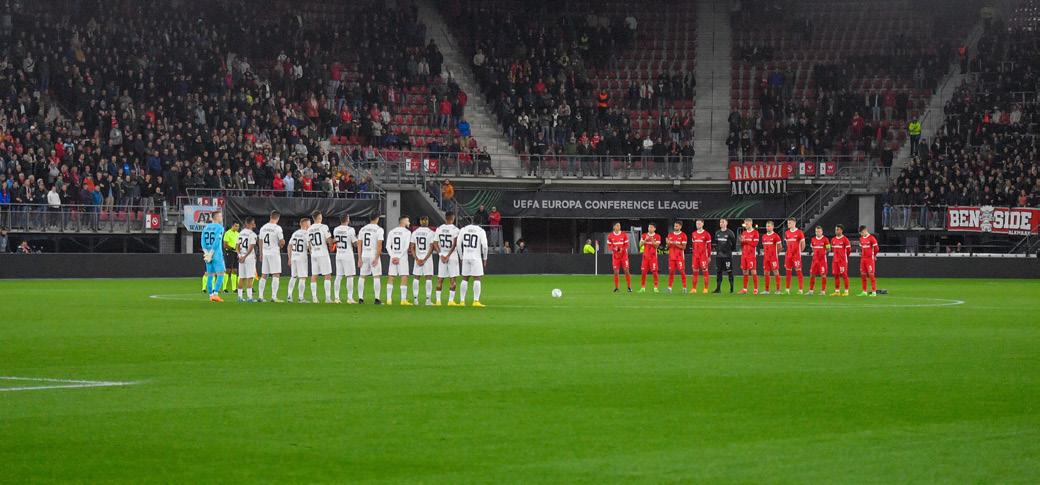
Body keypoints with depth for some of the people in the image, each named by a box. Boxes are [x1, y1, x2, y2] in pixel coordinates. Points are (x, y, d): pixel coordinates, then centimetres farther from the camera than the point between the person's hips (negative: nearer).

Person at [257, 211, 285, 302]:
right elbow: (282, 242, -13)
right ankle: (274, 297, -9)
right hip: (274, 253, -6)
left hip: (265, 254, 6)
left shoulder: (263, 228, 7)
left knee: (264, 275, 10)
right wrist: (280, 245, 10)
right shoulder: (277, 228, -11)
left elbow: (260, 242, 13)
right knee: (276, 275, -3)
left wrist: (261, 254, 21)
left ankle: (260, 296, 9)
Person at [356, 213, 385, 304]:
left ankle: (360, 298, 8)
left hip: (364, 255, 4)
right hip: (374, 255, -4)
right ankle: (377, 299, -3)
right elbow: (379, 245, -13)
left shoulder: (362, 229, 8)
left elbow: (359, 244, 6)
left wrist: (359, 258, 8)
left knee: (362, 276, 10)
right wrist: (377, 258, -11)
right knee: (376, 276, 1)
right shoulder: (379, 229, -6)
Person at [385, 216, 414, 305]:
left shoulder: (392, 232, 9)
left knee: (390, 278, 6)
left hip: (393, 257, 4)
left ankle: (389, 299, 4)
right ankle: (403, 300, -5)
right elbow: (406, 247, -12)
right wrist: (399, 257, -10)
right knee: (404, 278, -1)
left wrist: (393, 256, -2)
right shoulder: (407, 232, -4)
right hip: (403, 257, -4)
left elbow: (388, 246, 2)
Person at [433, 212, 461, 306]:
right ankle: (451, 300, -5)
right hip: (452, 256, -4)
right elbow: (454, 245, -16)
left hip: (442, 256, 4)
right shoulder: (455, 230, -10)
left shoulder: (439, 229, 3)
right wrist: (448, 255, -11)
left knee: (440, 279, 8)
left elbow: (435, 244, 1)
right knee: (453, 279, 0)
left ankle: (438, 300, 6)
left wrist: (441, 254, -2)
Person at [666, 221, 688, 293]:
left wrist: (675, 244, -17)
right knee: (671, 271, 2)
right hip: (671, 256, 4)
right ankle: (669, 287, 5)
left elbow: (684, 247, -7)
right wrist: (668, 243, -9)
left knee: (682, 271, -6)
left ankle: (684, 287, -3)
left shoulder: (683, 235, -2)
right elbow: (668, 246, 13)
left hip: (680, 256, -4)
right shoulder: (670, 234, 12)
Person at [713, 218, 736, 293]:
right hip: (719, 255, 5)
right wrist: (717, 249, 12)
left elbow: (734, 243, -1)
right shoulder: (717, 233, 11)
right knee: (718, 271, 3)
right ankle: (718, 288, 6)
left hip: (727, 256, -5)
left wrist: (730, 250, 2)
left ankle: (731, 288, 6)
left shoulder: (730, 233, -6)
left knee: (729, 272, -1)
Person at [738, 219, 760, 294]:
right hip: (744, 255, 6)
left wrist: (746, 241, -13)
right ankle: (745, 289, 9)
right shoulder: (744, 233, 16)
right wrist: (741, 241, -4)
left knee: (753, 271, -7)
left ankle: (756, 289, -3)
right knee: (745, 272, 5)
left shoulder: (755, 232, -3)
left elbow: (755, 243, -11)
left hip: (751, 255, -6)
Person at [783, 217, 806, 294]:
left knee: (798, 271, -4)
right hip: (788, 255, 5)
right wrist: (789, 251, 14)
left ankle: (801, 289, -1)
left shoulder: (799, 232, -7)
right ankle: (787, 289, 10)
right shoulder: (787, 233, 9)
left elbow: (803, 244, 0)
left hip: (796, 255, -5)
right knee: (788, 271, 5)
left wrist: (799, 251, 6)